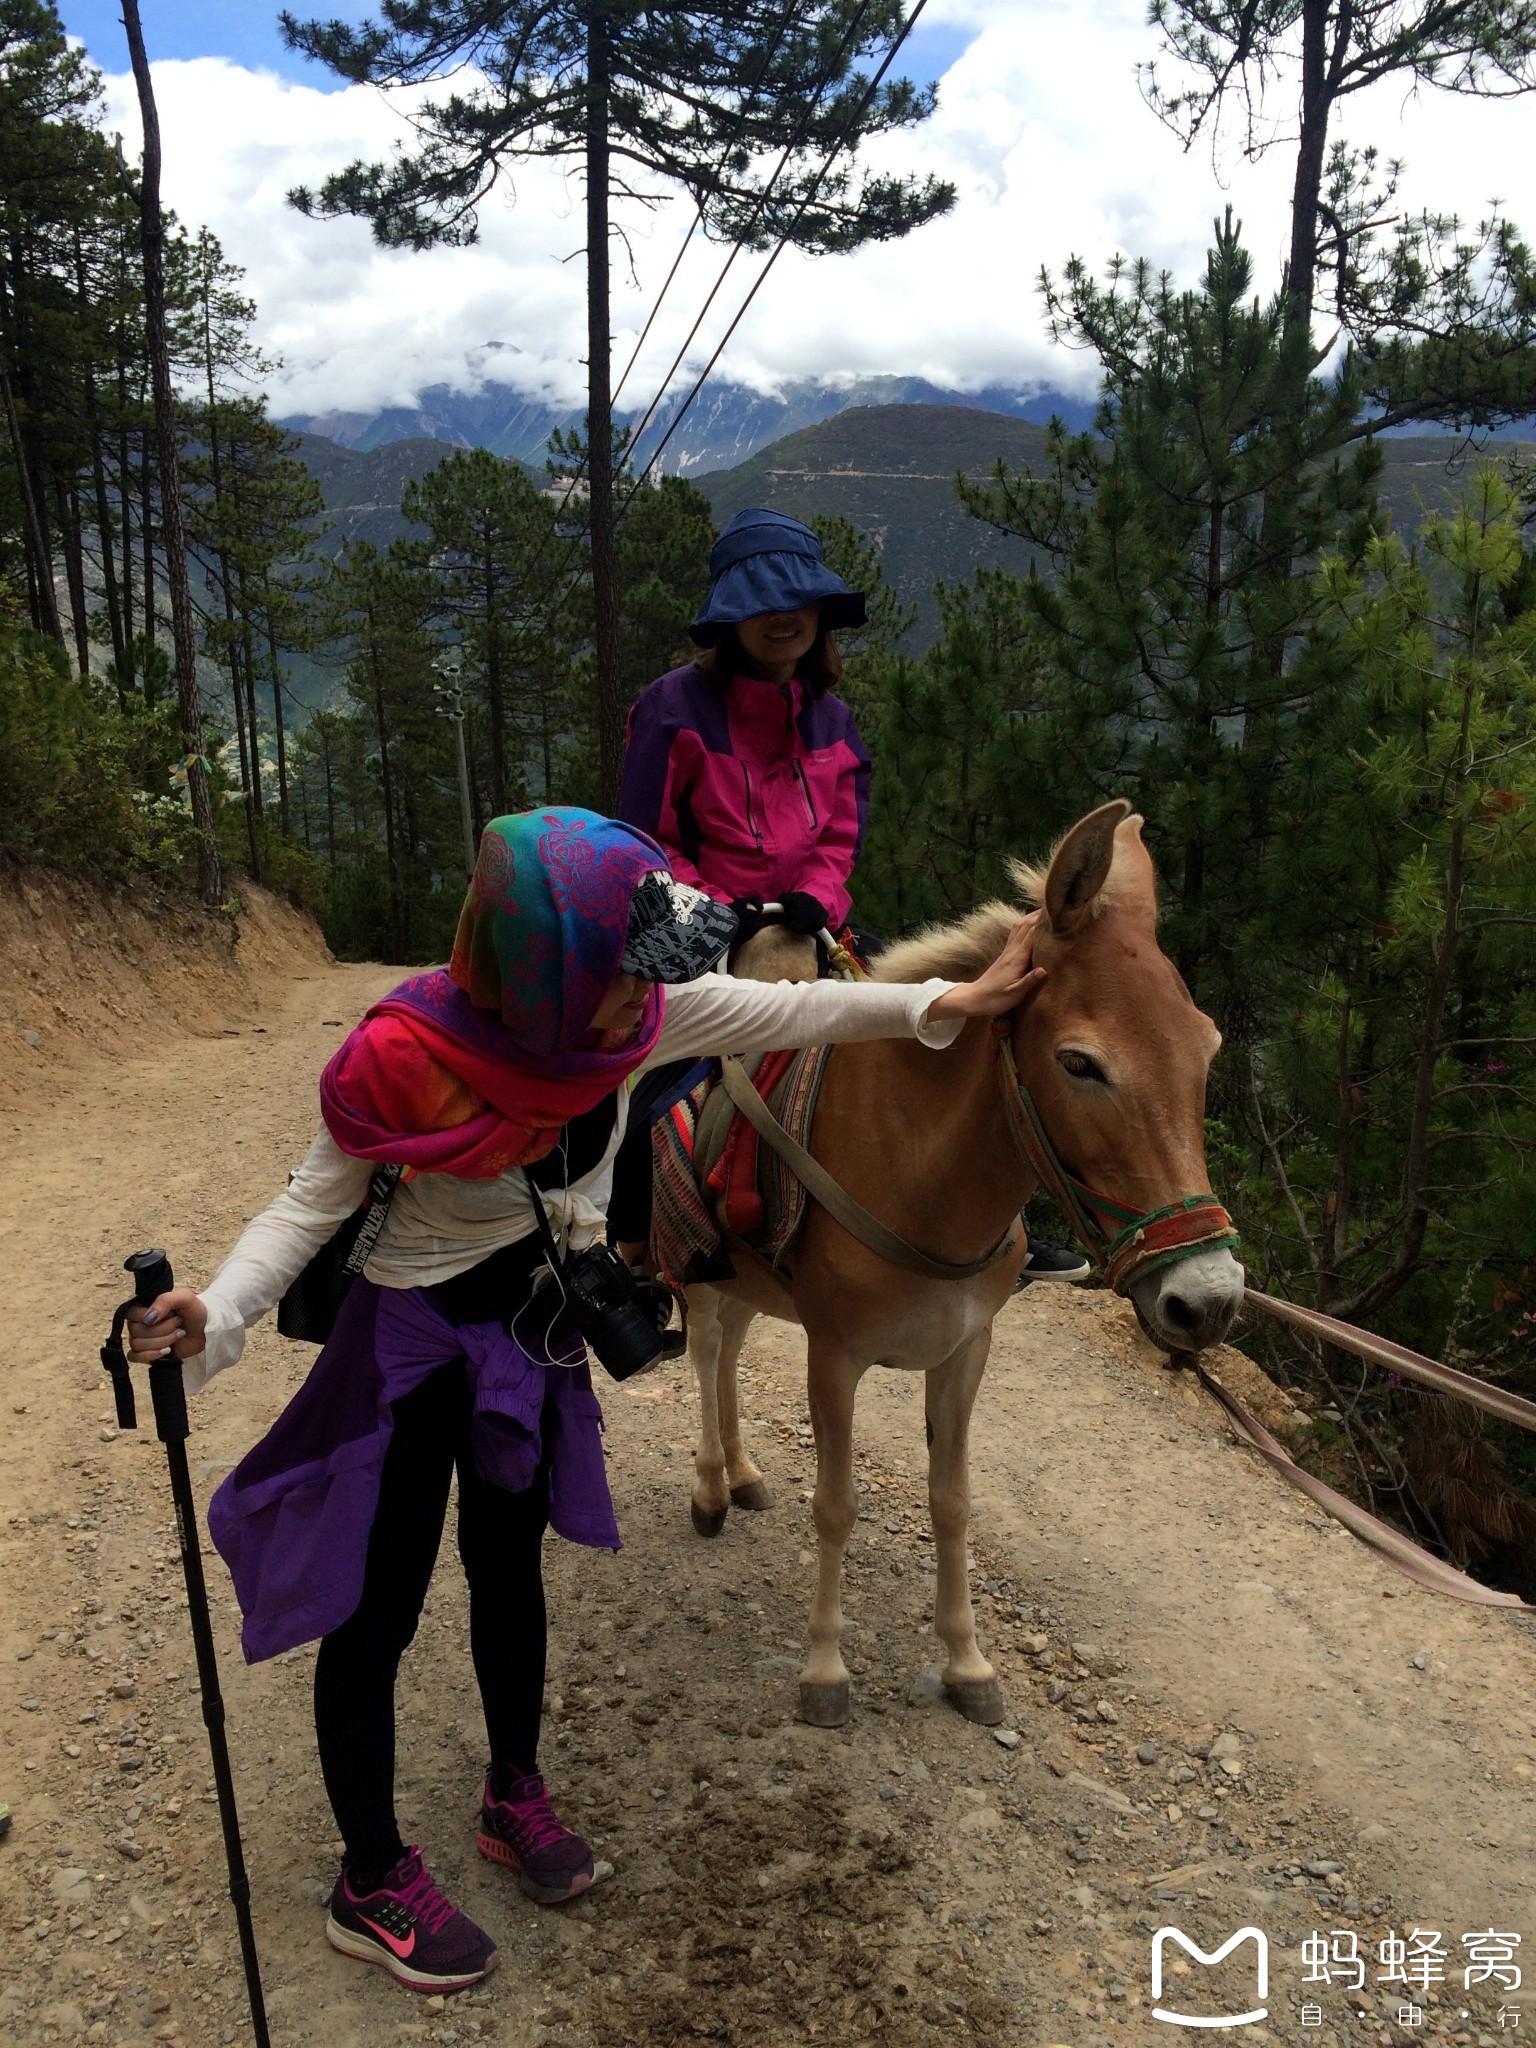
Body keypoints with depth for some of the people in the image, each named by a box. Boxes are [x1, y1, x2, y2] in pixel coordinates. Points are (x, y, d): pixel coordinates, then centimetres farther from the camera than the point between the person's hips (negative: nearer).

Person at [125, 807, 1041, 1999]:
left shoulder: (639, 1012, -17)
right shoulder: (409, 1055, -29)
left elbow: (790, 1012, -7)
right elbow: (315, 1202, -19)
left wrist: (953, 1004, -6)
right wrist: (214, 1314, -34)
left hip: (536, 1330, 5)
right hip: (414, 1346, -5)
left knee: (510, 1566, 23)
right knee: (374, 1612, 7)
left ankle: (515, 1800, 47)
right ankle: (372, 1882, 31)